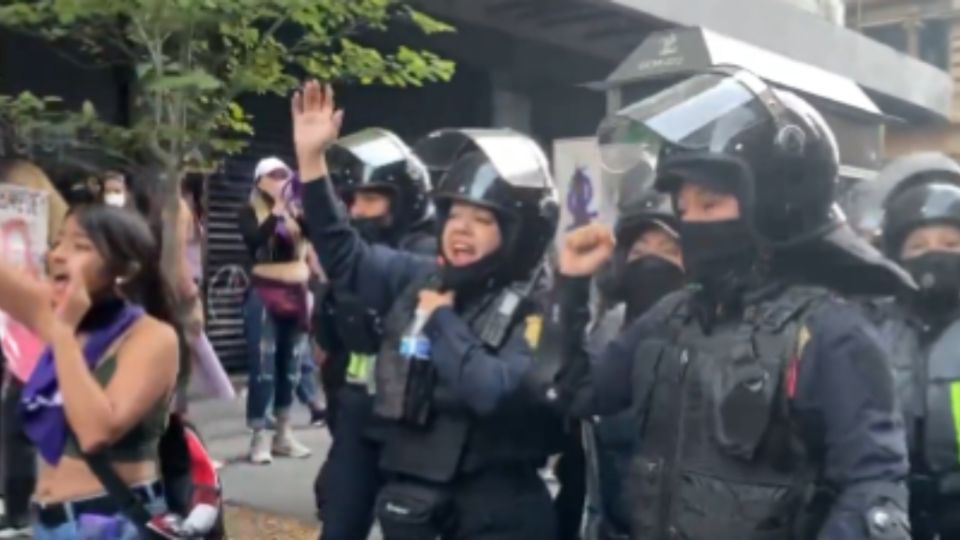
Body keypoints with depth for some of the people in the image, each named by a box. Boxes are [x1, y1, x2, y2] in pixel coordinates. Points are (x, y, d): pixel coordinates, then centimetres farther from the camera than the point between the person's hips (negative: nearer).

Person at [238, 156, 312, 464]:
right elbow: (254, 241, -18)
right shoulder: (251, 213, 1)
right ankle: (259, 437, 2)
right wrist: (277, 211, -22)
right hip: (264, 296, -4)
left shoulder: (295, 213, 10)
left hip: (295, 294, 4)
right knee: (264, 368, -5)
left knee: (290, 368, 10)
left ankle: (284, 434, 21)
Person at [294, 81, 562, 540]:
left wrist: (442, 317, -15)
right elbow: (344, 255, 11)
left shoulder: (534, 309, -14)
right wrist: (311, 158, 3)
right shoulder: (416, 279, 2)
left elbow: (494, 391, -28)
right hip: (412, 503, 6)